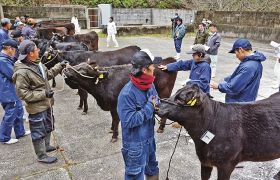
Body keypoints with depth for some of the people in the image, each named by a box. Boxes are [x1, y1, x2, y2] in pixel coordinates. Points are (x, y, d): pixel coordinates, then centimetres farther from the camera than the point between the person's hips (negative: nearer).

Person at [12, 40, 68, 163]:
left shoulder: (37, 63, -1)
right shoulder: (22, 72, -26)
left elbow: (47, 74, 17)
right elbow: (22, 93, -23)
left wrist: (59, 66, 11)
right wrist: (43, 94, -25)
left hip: (47, 104, 9)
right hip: (36, 108, -9)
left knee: (48, 127, 26)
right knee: (38, 132, 8)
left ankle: (46, 146, 48)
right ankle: (41, 156, 26)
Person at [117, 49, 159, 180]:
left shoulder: (150, 85, -4)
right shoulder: (127, 93, -28)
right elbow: (129, 121, -28)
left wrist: (157, 105, -14)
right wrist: (149, 107, -26)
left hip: (149, 138, 7)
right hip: (135, 144, -7)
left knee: (152, 169, 29)